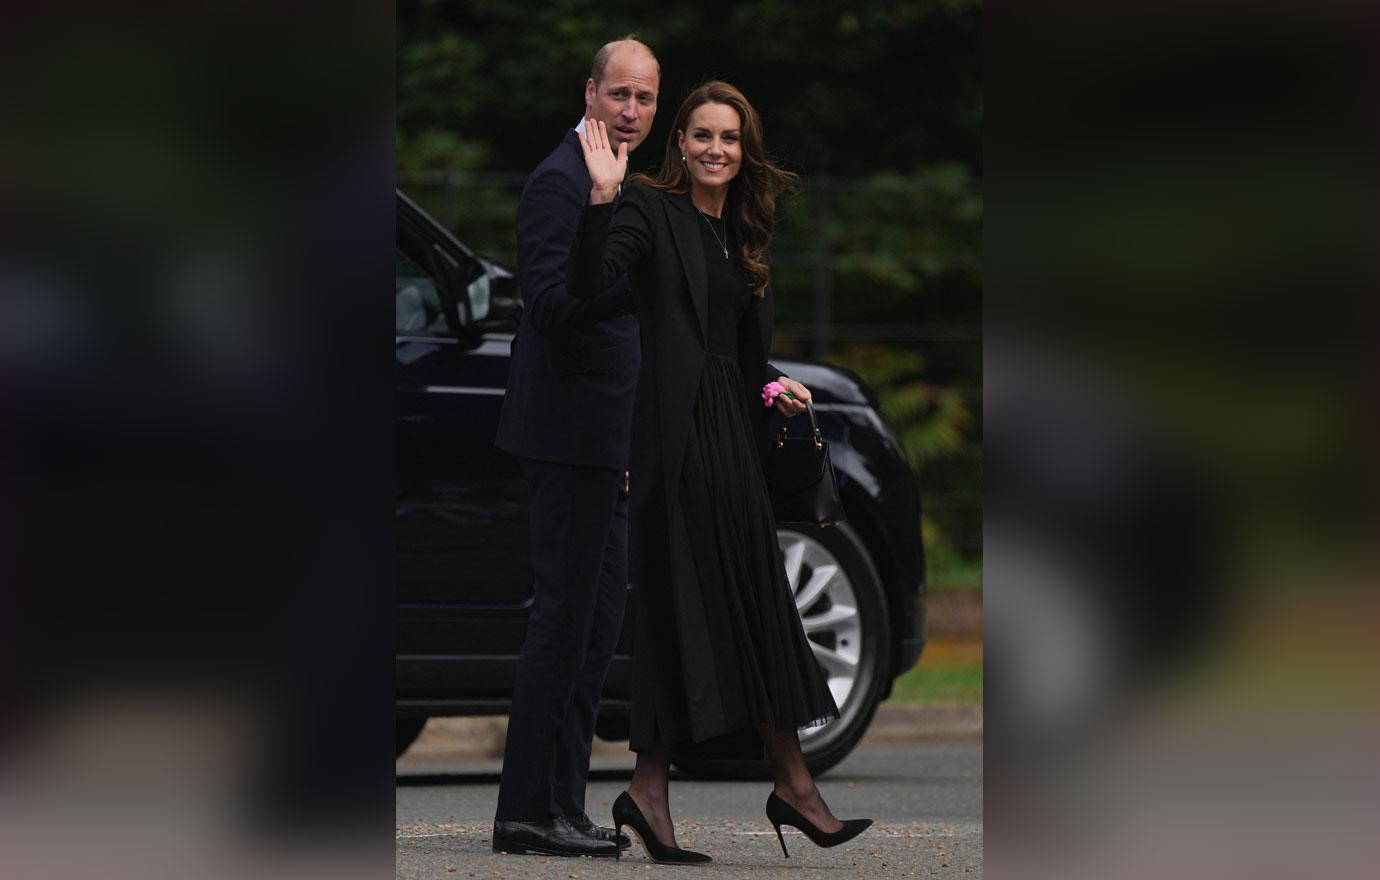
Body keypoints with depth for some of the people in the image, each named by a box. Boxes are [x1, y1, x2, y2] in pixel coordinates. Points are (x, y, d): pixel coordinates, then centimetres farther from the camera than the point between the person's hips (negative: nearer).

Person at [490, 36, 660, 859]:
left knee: (594, 627, 12)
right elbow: (552, 303, -24)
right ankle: (529, 812, -7)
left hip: (606, 443, 10)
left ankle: (562, 805, 16)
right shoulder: (562, 181, -13)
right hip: (571, 435, -10)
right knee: (565, 621, -9)